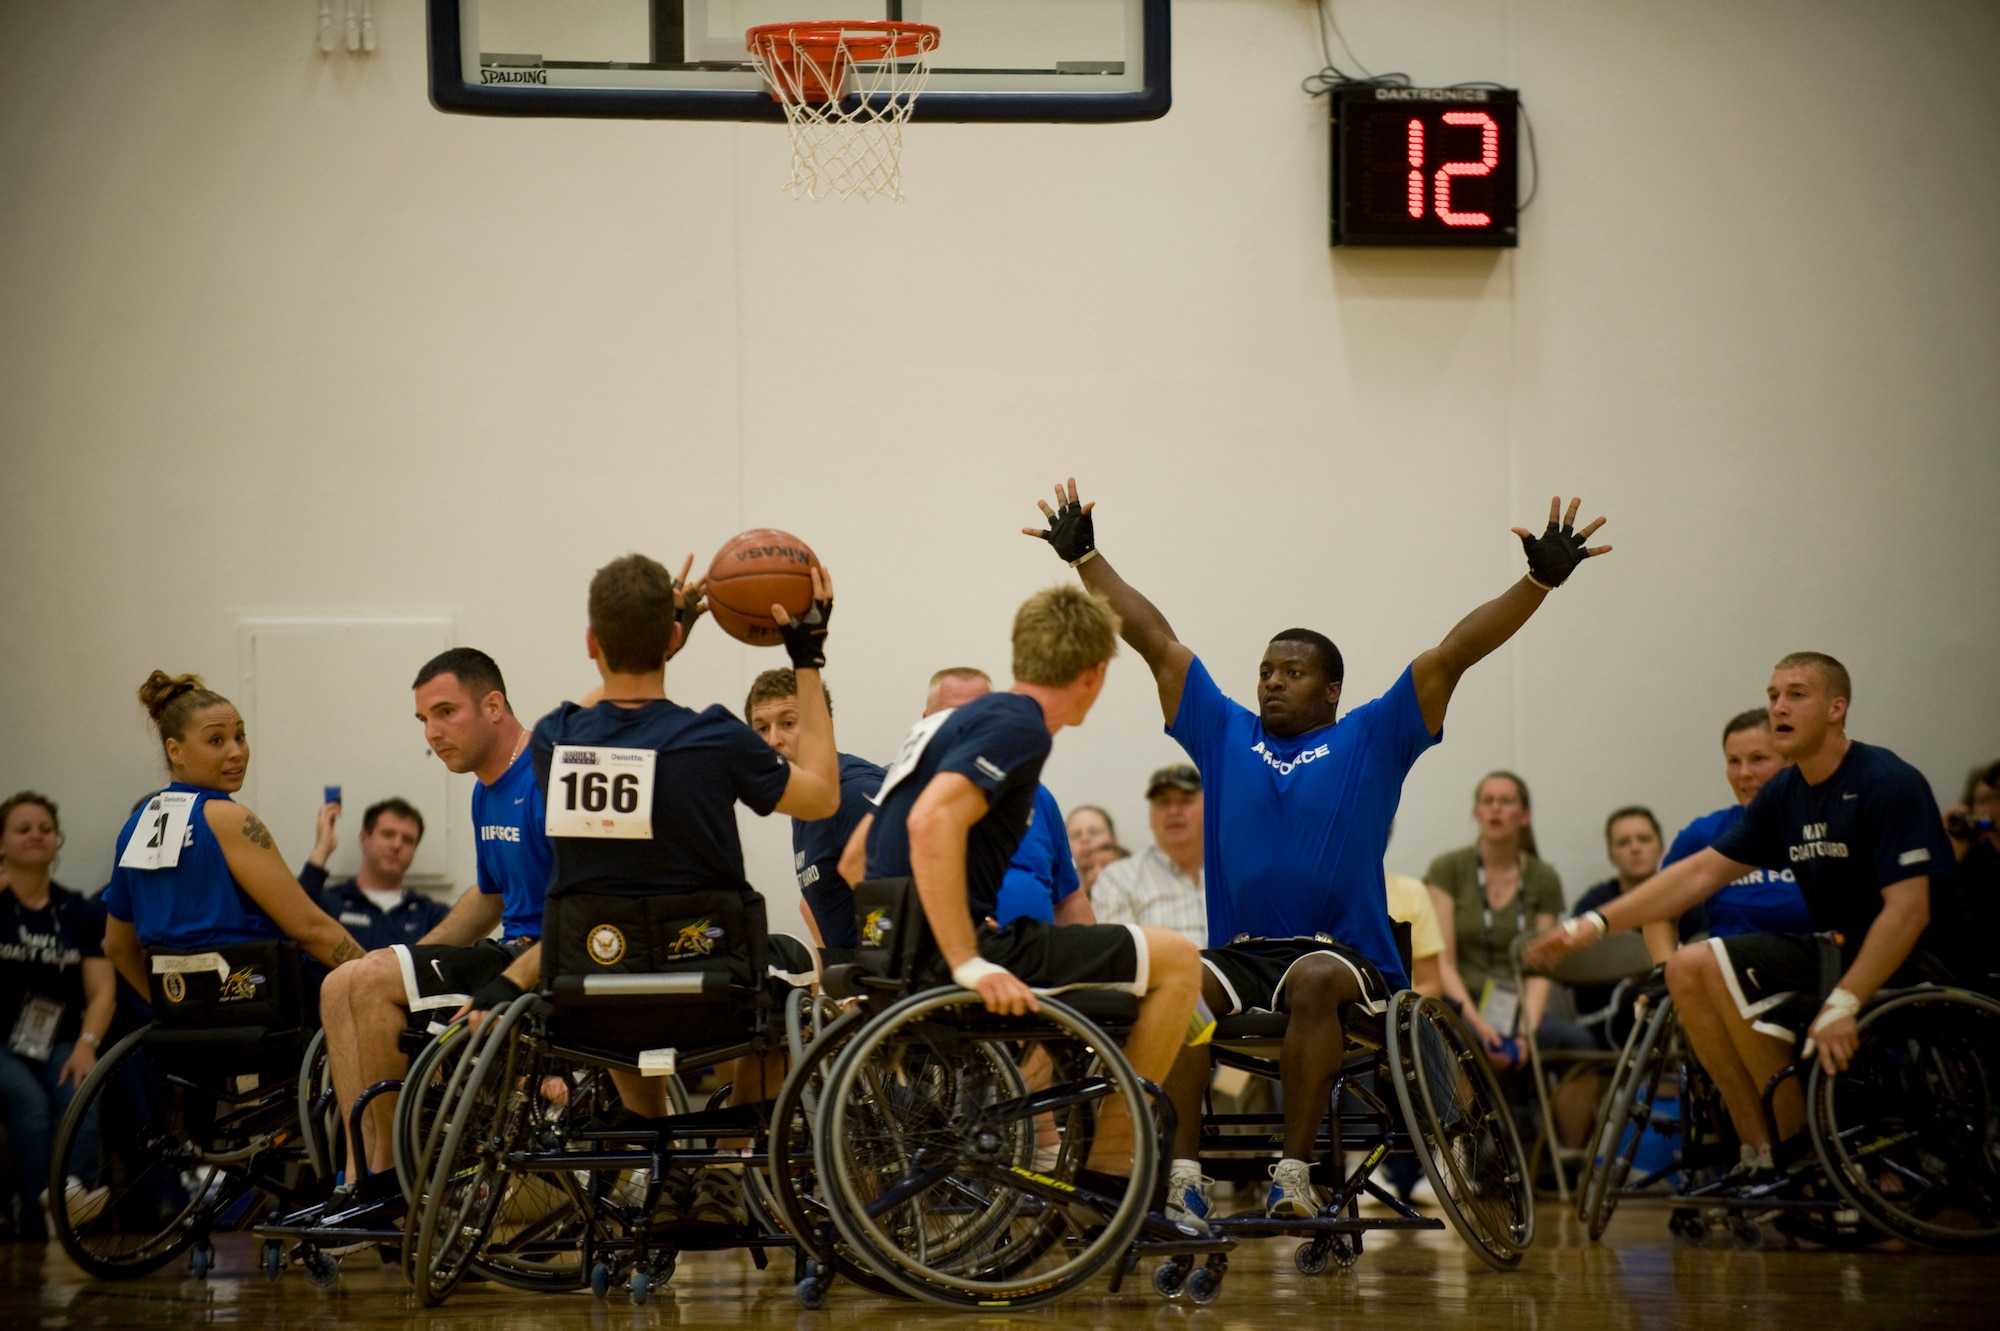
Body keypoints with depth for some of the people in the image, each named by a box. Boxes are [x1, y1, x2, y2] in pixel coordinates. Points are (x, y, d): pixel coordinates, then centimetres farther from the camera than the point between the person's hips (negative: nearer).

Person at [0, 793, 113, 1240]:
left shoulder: (80, 913, 14)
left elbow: (102, 990, 5)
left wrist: (86, 1044, -14)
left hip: (59, 1042, 3)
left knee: (79, 1097, -31)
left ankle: (70, 1191, -53)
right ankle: (39, 1220, -47)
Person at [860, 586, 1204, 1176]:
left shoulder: (954, 721, 18)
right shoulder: (1020, 725, -10)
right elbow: (932, 822, -27)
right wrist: (968, 965, -28)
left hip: (897, 953, 10)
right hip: (942, 953, -10)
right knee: (1177, 960, -2)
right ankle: (1110, 1151, 3)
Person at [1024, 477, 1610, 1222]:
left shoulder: (1371, 741, 9)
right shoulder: (1223, 735, 17)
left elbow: (1452, 655, 2)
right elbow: (1157, 643, 18)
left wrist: (1539, 582, -5)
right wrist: (1084, 557, 18)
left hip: (1344, 953, -2)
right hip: (1239, 953, 2)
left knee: (1316, 980, -36)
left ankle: (1295, 1171, -32)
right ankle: (1181, 1174, -32)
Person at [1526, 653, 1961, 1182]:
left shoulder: (1889, 784, -17)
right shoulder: (1785, 793, 7)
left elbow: (1909, 911, -24)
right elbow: (1701, 872, 9)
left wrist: (1843, 1004, -32)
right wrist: (1595, 923, 1)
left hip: (1910, 966, -8)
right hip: (1835, 949, 8)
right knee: (1690, 969, -7)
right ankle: (1761, 1152, -6)